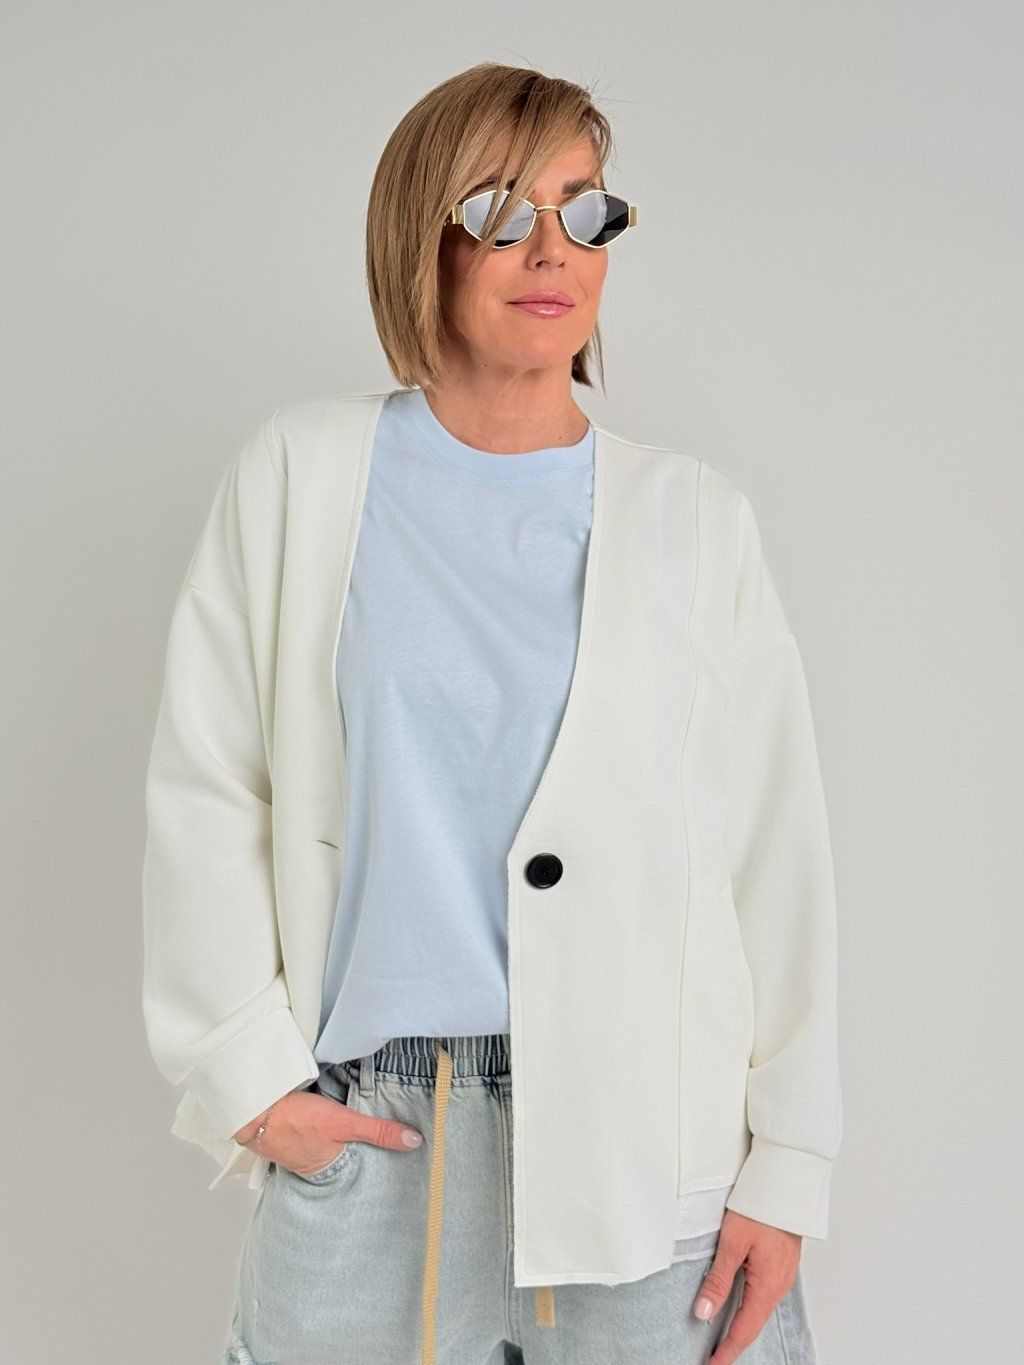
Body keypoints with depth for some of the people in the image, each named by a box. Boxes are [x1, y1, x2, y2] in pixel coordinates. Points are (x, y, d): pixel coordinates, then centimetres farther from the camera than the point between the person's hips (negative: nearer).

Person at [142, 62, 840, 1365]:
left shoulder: (693, 517, 2)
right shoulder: (302, 473, 3)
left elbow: (777, 850, 1)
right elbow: (203, 787, 3)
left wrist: (788, 1167, -1)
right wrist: (247, 1070, -2)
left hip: (645, 1134, 0)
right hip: (365, 1128, 0)